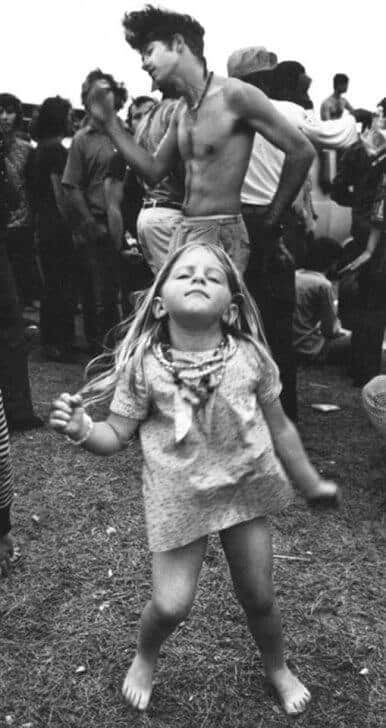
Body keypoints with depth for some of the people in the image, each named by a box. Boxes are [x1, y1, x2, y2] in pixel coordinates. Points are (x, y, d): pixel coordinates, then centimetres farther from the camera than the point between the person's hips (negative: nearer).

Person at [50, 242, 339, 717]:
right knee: (170, 605, -3)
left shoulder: (249, 357, -10)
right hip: (179, 496, -1)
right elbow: (116, 435, -7)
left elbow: (278, 427, 3)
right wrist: (81, 430, -29)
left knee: (258, 597, 13)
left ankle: (277, 668, 47)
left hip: (245, 489, 2)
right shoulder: (145, 365, -14)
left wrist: (311, 484, 11)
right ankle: (144, 659, 36)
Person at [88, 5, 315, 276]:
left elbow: (301, 152, -10)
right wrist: (109, 121, 12)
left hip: (222, 235, -7)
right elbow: (154, 170, 19)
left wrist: (270, 221, -5)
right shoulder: (182, 110, 14)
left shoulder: (234, 95, -10)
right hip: (183, 232, 8)